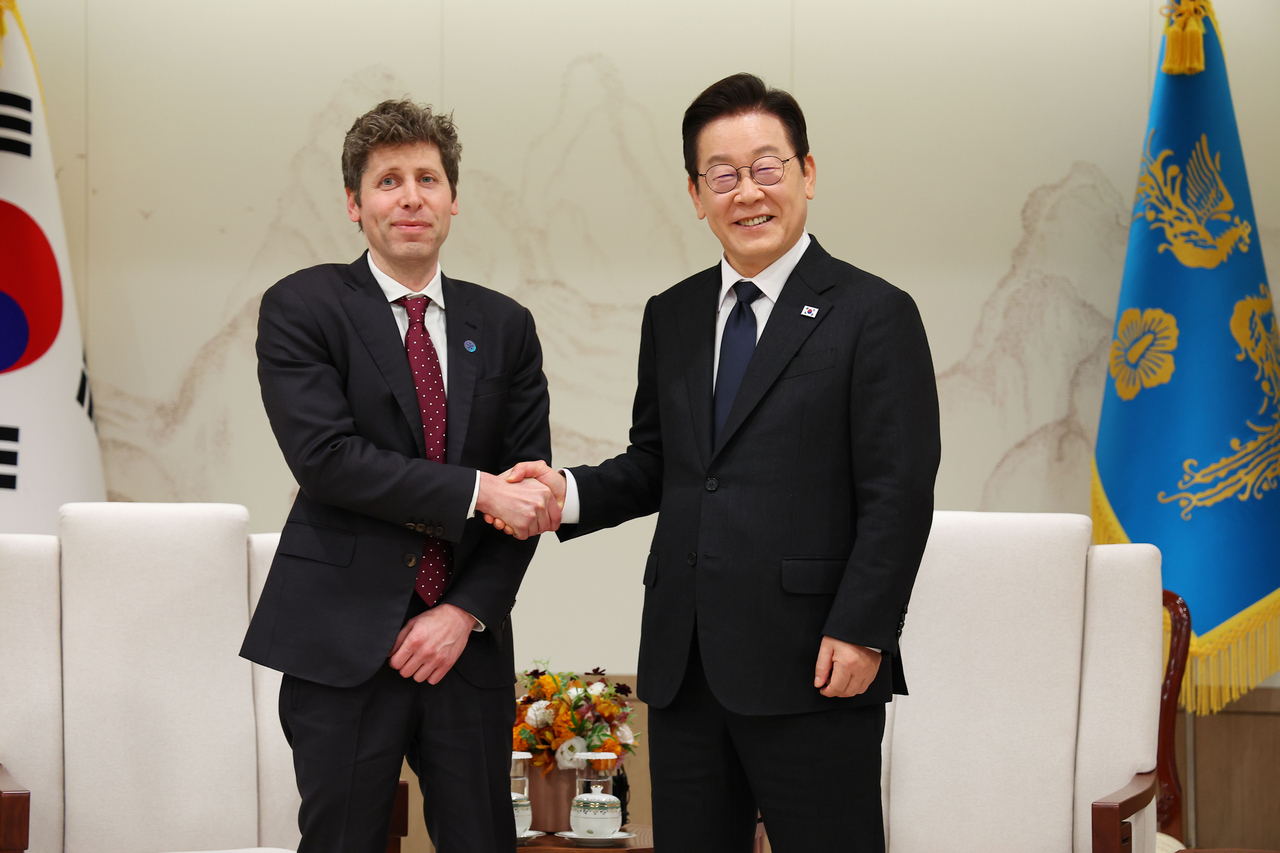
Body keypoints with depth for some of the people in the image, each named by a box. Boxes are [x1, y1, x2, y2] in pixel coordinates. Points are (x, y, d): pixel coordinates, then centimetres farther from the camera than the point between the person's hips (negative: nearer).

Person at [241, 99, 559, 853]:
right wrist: (475, 491, -16)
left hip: (468, 643, 3)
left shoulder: (504, 326, 10)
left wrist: (467, 611, -5)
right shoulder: (301, 308, -1)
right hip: (343, 642, -3)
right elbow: (324, 457, -15)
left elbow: (528, 489, 7)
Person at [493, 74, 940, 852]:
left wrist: (860, 633, -15)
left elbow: (899, 495, -9)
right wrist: (571, 494, -1)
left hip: (811, 669, -5)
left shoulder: (875, 315, -4)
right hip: (684, 669, 6)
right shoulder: (670, 318, 14)